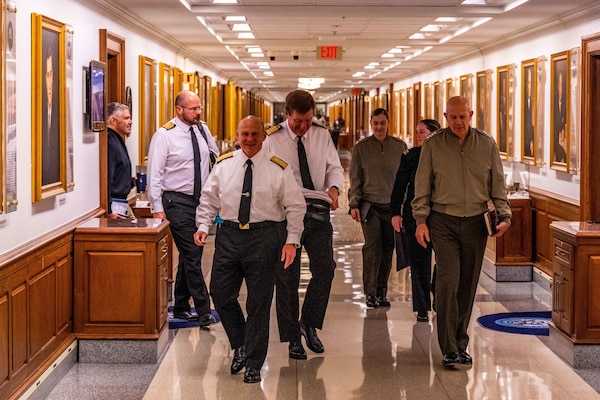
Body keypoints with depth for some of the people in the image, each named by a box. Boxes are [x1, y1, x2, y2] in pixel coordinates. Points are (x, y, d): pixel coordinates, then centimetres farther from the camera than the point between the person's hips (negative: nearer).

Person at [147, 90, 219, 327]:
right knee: (192, 256, -9)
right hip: (177, 201, -6)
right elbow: (154, 174, -11)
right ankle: (204, 313, -6)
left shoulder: (203, 131, 6)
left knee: (189, 255, 13)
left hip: (201, 199, 6)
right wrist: (157, 208, -15)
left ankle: (181, 307, 24)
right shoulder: (164, 136, -10)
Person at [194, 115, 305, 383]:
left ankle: (253, 364, 16)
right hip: (229, 234, 3)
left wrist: (291, 241, -8)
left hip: (264, 236, -3)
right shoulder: (224, 165, 6)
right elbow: (209, 199, 13)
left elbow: (295, 206, 0)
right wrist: (203, 226, -2)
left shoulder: (278, 169, -2)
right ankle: (240, 346, 29)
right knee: (221, 293, 3)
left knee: (259, 303, 2)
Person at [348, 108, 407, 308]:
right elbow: (355, 179, 6)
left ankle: (382, 292, 17)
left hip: (392, 205, 2)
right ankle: (370, 293, -3)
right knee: (372, 247, -10)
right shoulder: (361, 148, 3)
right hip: (370, 205, -2)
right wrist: (354, 204, -2)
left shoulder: (400, 146, 5)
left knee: (387, 250, 6)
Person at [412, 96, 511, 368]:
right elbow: (422, 187, 4)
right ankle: (449, 349, -12)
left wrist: (504, 215, -2)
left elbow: (498, 185, 10)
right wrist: (420, 220, -4)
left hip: (476, 222, 2)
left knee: (467, 285, 7)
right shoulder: (433, 145, 1)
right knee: (448, 280, -14)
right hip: (444, 222, -2)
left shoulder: (486, 145, 6)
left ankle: (460, 345, 18)